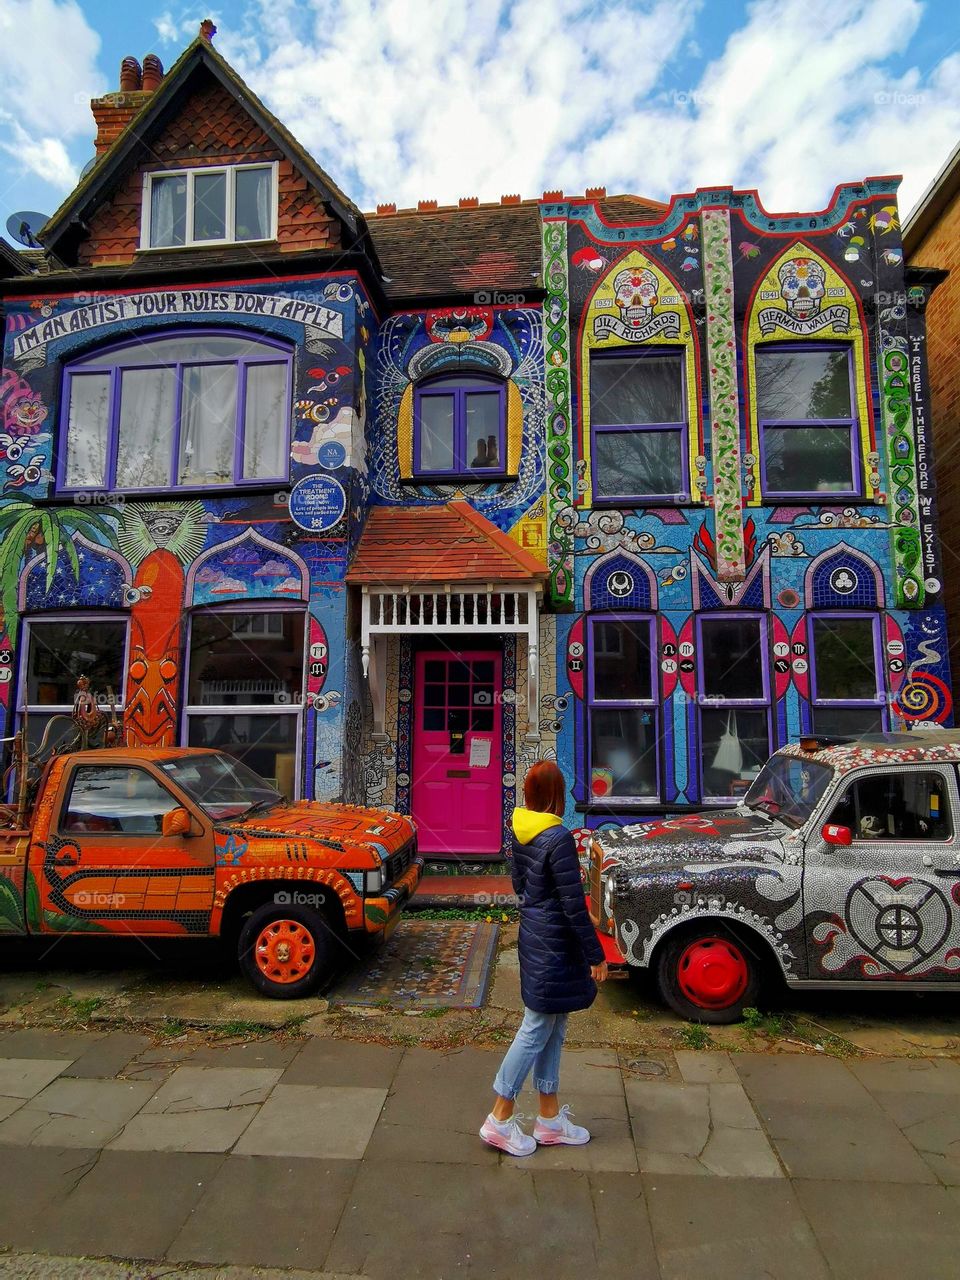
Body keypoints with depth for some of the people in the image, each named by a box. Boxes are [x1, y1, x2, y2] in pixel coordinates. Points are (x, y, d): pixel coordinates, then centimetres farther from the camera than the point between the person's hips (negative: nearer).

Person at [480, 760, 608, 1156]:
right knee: (537, 1030, 6)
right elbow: (574, 906, -21)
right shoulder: (559, 839, -24)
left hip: (534, 939, 8)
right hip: (555, 947, -8)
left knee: (552, 1029, 19)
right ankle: (500, 1120, 20)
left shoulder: (521, 833, 1)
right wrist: (596, 955, -13)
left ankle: (550, 1119, 32)